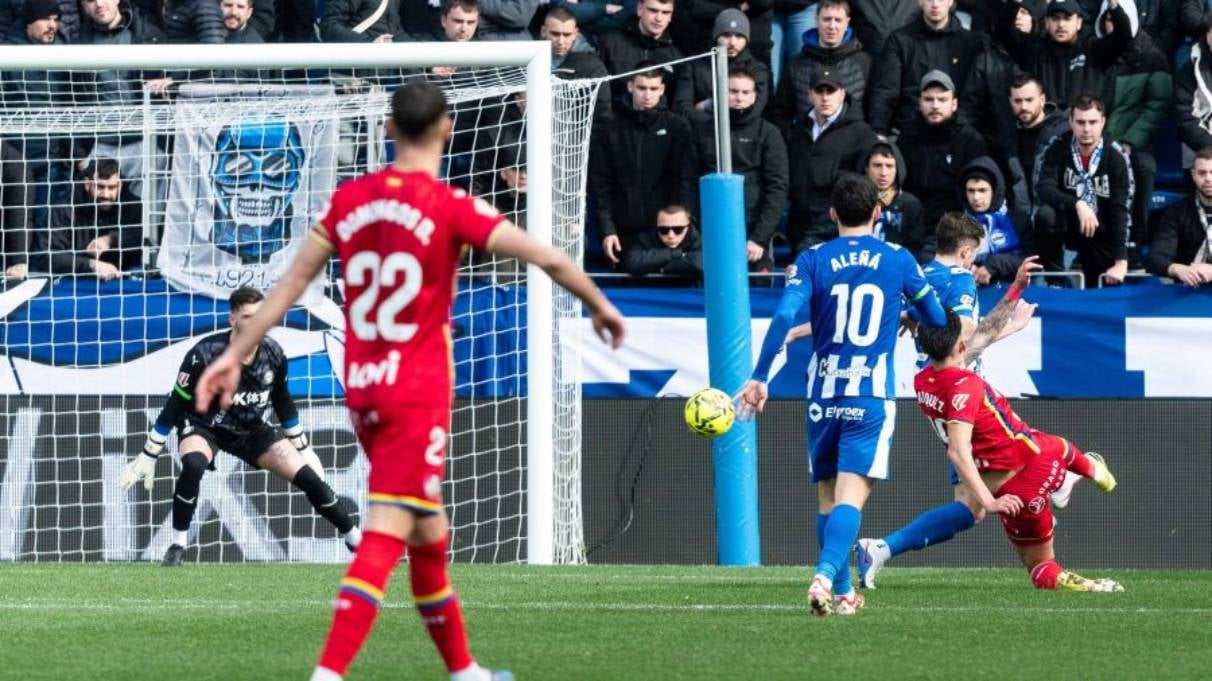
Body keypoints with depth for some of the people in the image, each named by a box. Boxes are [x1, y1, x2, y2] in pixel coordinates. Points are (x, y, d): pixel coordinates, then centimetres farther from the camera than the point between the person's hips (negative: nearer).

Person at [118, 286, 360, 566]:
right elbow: (174, 407, -18)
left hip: (252, 430, 4)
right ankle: (177, 546, -21)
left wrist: (303, 448, 14)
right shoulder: (206, 355, -28)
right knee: (193, 465, -37)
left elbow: (283, 403, 6)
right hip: (203, 426, -4)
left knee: (307, 476, -4)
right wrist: (148, 457, -15)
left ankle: (356, 540, 15)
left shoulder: (273, 354, -13)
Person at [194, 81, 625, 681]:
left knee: (429, 534, 19)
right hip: (418, 394, -6)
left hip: (362, 388, 6)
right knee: (384, 538, -11)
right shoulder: (449, 207, -12)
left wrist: (235, 354, 10)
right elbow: (548, 259, -13)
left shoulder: (350, 198, 4)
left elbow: (292, 280, 5)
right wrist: (598, 305, 3)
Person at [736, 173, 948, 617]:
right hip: (872, 398, -1)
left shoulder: (812, 261, 1)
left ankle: (842, 592, 23)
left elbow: (784, 317, -11)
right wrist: (912, 325, 37)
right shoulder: (898, 260, 3)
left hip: (823, 397, 2)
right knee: (850, 497, -11)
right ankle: (825, 575, -34)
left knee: (828, 498, 16)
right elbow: (937, 320, 14)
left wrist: (759, 377, -11)